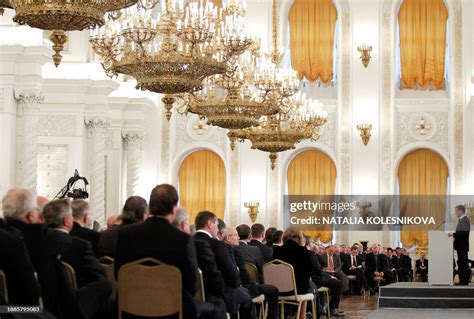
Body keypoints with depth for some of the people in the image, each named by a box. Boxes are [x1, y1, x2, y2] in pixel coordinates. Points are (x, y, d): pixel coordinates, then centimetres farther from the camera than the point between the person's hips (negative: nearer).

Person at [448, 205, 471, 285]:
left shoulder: (465, 220, -15)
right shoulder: (461, 220, 16)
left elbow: (465, 233, -25)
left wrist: (453, 234, -24)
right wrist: (453, 234, 9)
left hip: (463, 246, -10)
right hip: (460, 246, 10)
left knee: (463, 263, -7)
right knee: (461, 263, 11)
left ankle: (464, 281, -4)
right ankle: (462, 281, 16)